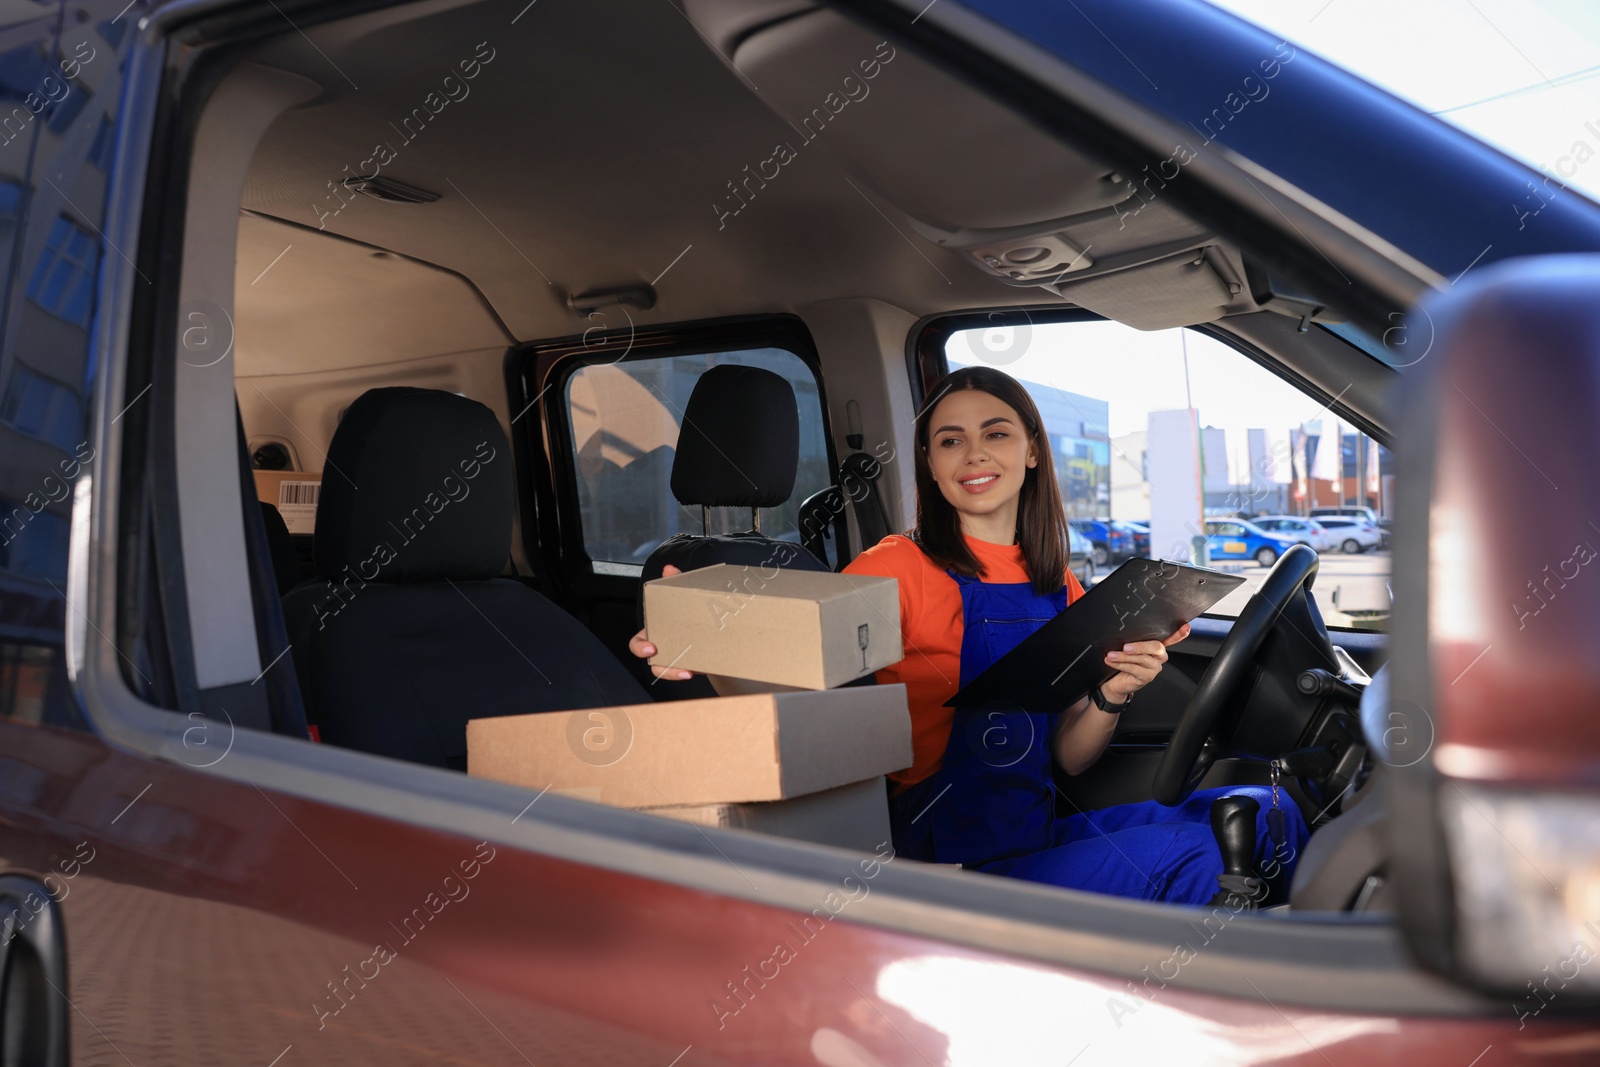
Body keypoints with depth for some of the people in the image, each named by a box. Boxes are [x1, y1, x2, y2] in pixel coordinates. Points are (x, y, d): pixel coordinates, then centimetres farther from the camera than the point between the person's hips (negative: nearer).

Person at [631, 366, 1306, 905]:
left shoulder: (1059, 588, 10)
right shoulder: (899, 569, -9)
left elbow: (1069, 757, 11)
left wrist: (1112, 695, -9)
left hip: (1039, 837, 7)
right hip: (943, 861, -6)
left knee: (1259, 812, -5)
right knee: (1187, 854, -21)